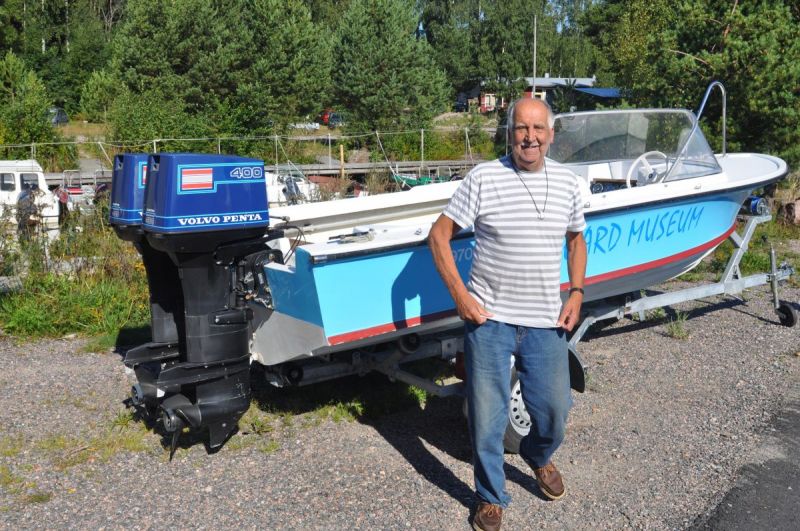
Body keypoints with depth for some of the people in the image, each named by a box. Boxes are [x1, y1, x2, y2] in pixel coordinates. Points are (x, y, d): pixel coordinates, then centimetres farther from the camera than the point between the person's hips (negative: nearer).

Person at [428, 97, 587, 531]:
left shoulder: (566, 182, 5)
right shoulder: (483, 178, -8)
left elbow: (576, 240, 20)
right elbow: (439, 236, -4)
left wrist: (576, 293, 7)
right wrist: (460, 296, -10)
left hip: (546, 321, 3)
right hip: (488, 318, -3)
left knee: (554, 411, 12)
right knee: (486, 416, 5)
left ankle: (538, 457, 47)